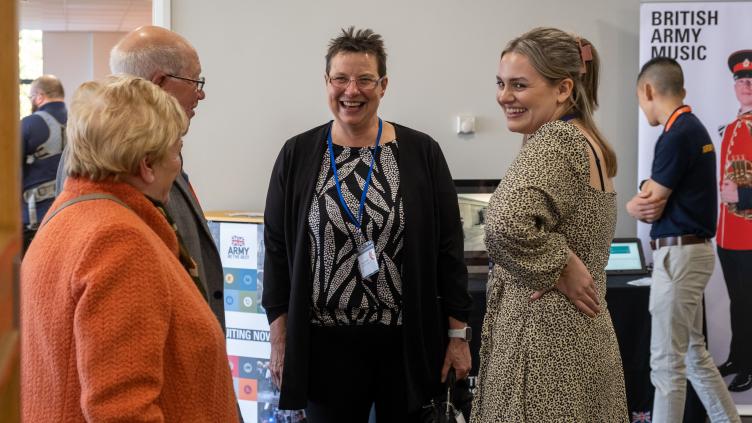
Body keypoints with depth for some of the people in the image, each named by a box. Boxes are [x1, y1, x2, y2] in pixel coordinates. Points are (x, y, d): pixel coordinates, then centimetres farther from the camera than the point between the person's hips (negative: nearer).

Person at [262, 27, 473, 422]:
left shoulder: (422, 153, -1)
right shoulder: (297, 155, 2)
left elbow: (448, 246, 1)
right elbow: (277, 248, 4)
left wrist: (458, 333, 0)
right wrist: (280, 336, 1)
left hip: (408, 340, 0)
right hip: (324, 341, 0)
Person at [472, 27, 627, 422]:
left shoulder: (554, 140, -16)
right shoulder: (588, 141, 13)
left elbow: (506, 224, -33)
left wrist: (559, 270, -18)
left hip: (543, 337, -10)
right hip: (584, 334, 10)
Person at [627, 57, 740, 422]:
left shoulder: (677, 136, -18)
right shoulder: (692, 128, 13)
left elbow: (648, 206, -15)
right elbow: (658, 196, 13)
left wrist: (635, 203, 7)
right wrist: (642, 201, -8)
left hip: (678, 254, -10)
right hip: (692, 250, 10)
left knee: (667, 361, -3)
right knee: (693, 353, 18)